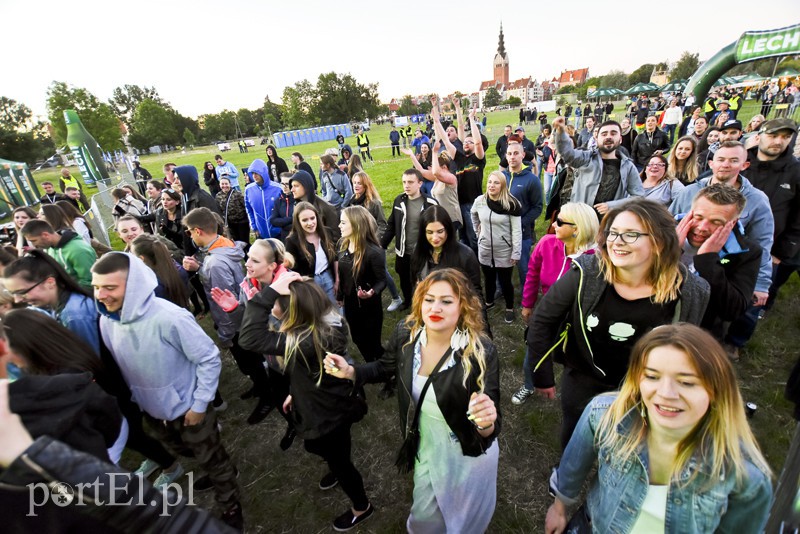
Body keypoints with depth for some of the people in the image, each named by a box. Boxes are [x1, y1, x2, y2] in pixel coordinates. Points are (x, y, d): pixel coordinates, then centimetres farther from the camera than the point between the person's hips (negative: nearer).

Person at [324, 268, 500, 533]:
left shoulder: (481, 352, -32)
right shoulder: (406, 334, -20)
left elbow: (490, 429, -26)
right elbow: (384, 367, 0)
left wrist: (486, 423, -49)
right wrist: (350, 371, -16)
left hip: (469, 454, -3)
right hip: (426, 447, 4)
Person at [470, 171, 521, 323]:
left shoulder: (511, 204, -16)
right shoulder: (479, 200, -5)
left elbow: (517, 231, -13)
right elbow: (473, 214, 19)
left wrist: (516, 253, -14)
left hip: (504, 252, -3)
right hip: (485, 250, 3)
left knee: (505, 281, 8)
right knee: (489, 279, 20)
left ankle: (509, 308, 31)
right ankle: (489, 302, 43)